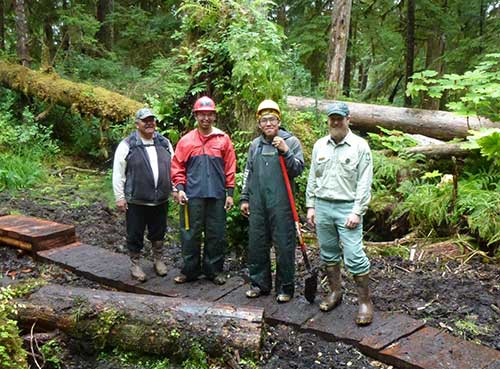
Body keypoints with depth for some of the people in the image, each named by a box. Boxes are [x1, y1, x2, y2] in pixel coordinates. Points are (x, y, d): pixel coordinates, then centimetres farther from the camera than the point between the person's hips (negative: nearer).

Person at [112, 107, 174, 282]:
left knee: (158, 233, 16)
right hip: (136, 201, -4)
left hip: (160, 200, 4)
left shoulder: (164, 143, 8)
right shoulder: (127, 145, -6)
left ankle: (158, 259, 35)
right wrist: (120, 197, -8)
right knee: (135, 235, 8)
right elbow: (118, 174, -6)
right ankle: (135, 264, 24)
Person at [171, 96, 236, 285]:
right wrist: (180, 188, -5)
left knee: (216, 235, 7)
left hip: (217, 195, 0)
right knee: (191, 234, 6)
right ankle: (190, 270, 20)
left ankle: (214, 270, 21)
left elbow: (230, 168, 5)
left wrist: (230, 193, 2)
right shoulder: (186, 140, 6)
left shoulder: (223, 139, 5)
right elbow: (177, 167, 6)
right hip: (192, 196, 0)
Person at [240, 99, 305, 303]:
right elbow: (248, 173, 18)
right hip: (257, 205, 5)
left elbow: (298, 169, -7)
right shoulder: (255, 145, 13)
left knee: (284, 247, 0)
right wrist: (244, 198, 14)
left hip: (281, 205, -4)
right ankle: (259, 283, 26)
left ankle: (285, 287, 14)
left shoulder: (291, 141, 0)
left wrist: (285, 151, -19)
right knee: (257, 246, 12)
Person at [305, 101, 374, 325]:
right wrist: (310, 206, 9)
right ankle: (335, 292, 30)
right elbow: (312, 178, 14)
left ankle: (365, 301, 7)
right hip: (322, 206, 5)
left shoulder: (360, 146, -4)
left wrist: (357, 212, -13)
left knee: (354, 256, -7)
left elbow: (364, 183, -7)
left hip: (347, 208, -5)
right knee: (328, 254, 14)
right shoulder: (320, 145, 10)